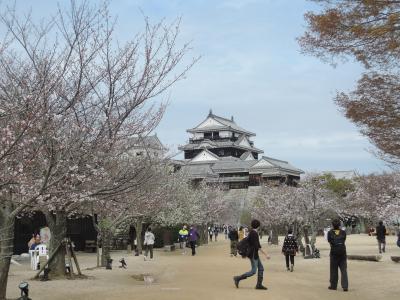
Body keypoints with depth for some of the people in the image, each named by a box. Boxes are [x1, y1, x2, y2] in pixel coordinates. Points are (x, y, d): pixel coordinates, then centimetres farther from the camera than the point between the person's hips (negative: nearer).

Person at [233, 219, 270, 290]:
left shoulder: (251, 232, 10)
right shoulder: (254, 233, -20)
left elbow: (247, 242, 17)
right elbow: (257, 246, -24)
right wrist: (265, 254, -23)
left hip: (254, 254, 10)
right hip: (253, 254, -10)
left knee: (261, 268, 9)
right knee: (253, 271, -5)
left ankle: (259, 285, 8)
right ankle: (238, 278, -1)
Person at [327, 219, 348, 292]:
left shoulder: (330, 232, -4)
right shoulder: (343, 232, 1)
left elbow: (329, 241, 4)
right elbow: (344, 241, 5)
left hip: (334, 252, -1)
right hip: (343, 252, 1)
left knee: (334, 269, 9)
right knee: (344, 270, 4)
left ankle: (333, 285, 17)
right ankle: (345, 286, -3)